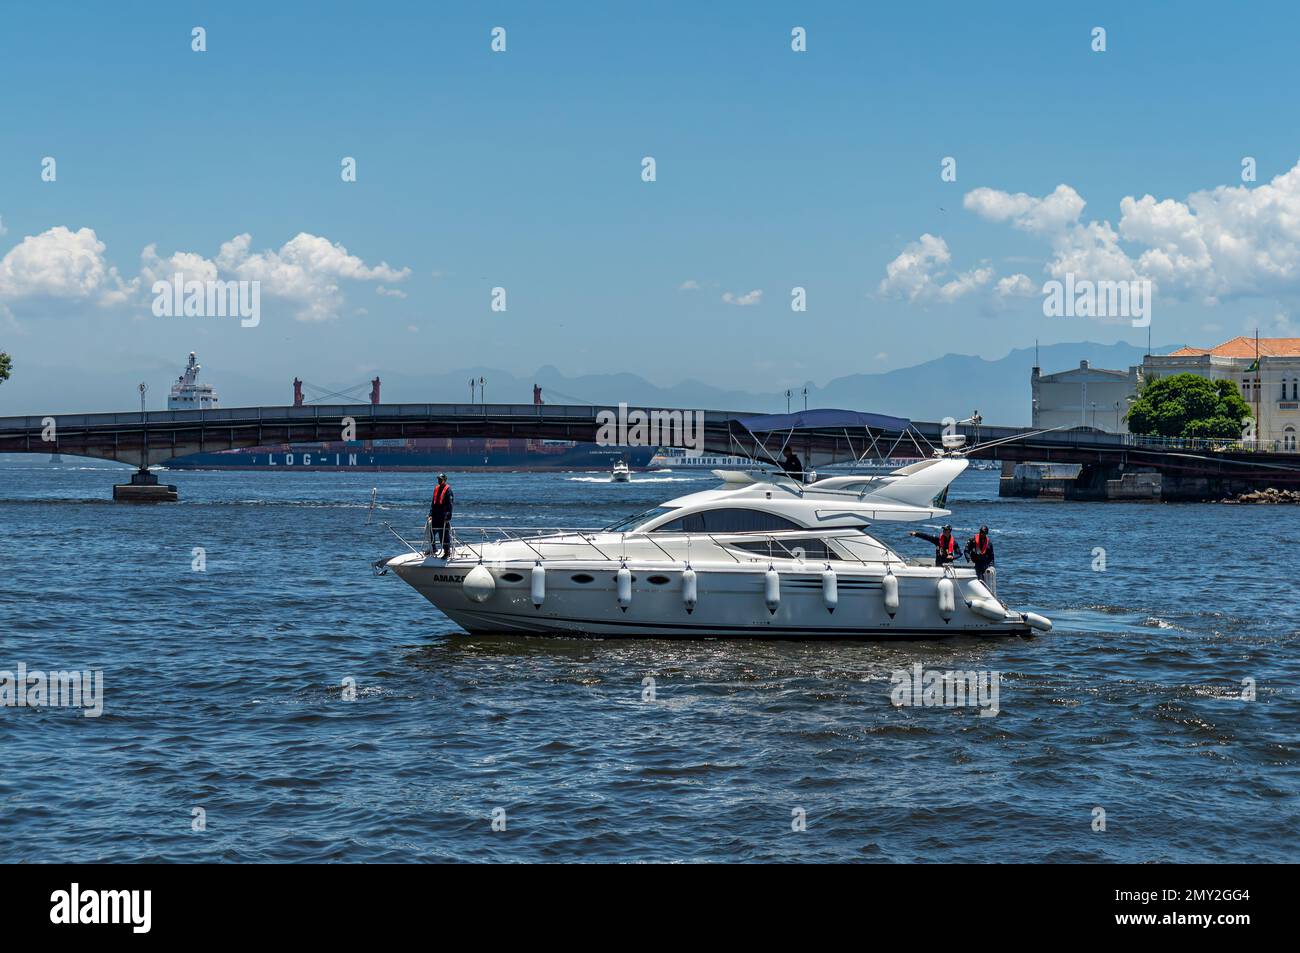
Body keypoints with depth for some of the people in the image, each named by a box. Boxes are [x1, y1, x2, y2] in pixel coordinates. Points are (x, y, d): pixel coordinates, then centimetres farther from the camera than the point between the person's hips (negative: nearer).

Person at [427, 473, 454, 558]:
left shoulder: (448, 489, -7)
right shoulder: (436, 489, 14)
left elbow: (450, 503, -11)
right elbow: (433, 502, 16)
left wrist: (448, 515, -17)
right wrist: (431, 514, 9)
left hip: (444, 516, -7)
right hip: (436, 515, 7)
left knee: (445, 534, -4)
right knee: (431, 531, 10)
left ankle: (447, 552, 3)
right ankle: (432, 548, 26)